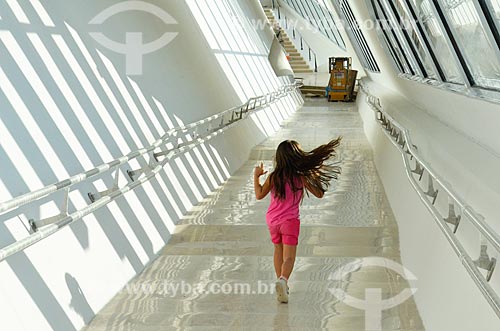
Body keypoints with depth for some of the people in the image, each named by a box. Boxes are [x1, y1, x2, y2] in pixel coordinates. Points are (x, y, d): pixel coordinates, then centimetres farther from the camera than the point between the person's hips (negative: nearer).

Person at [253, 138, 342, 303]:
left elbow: (259, 195, 0)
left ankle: (281, 282, 31)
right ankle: (283, 279, -33)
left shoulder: (273, 177, -6)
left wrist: (256, 176, 9)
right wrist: (317, 176, 11)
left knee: (278, 250, 24)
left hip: (272, 220, 3)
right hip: (290, 221, -3)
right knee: (289, 257, -5)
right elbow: (319, 194, -2)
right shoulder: (300, 177, -9)